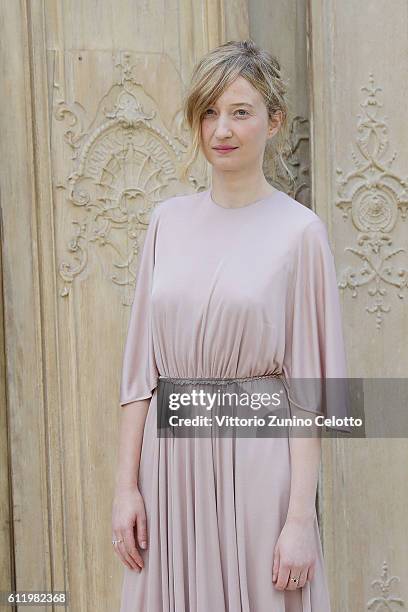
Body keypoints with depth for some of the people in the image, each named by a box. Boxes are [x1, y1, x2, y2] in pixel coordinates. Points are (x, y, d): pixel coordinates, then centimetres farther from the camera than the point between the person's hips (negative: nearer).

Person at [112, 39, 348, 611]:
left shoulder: (299, 231, -6)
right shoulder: (169, 221, 6)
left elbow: (306, 386, -7)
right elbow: (140, 366, 7)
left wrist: (301, 519, -11)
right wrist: (126, 485, 2)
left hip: (257, 459, -4)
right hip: (171, 456, 4)